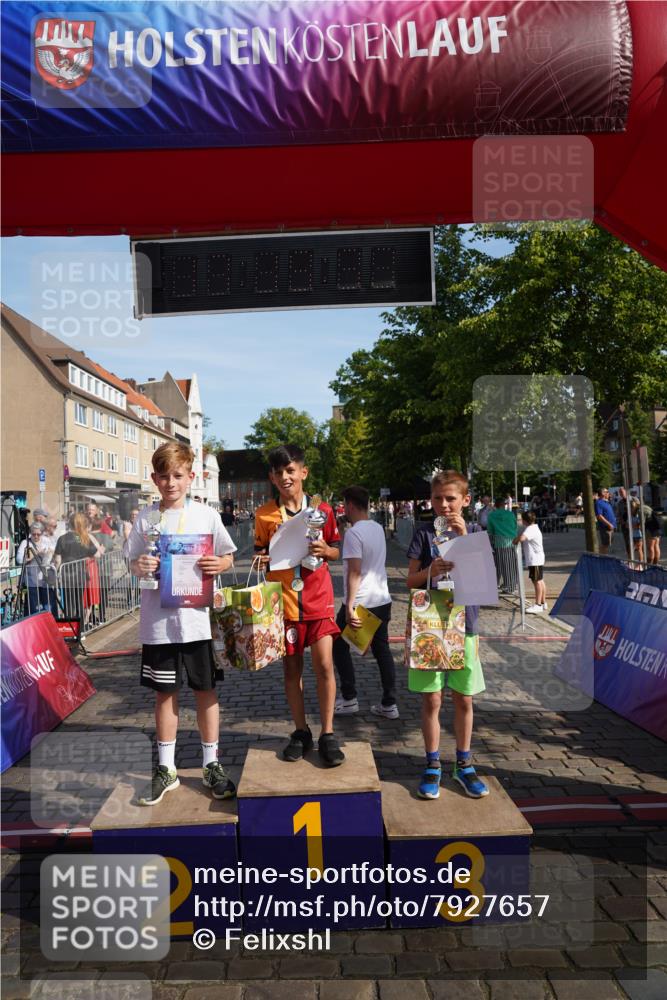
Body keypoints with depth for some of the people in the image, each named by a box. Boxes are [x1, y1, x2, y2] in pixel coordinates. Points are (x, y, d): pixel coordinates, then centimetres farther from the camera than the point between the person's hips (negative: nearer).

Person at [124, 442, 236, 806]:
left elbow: (228, 557, 7)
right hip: (158, 619, 1)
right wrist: (140, 567, -15)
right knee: (164, 692, 12)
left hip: (197, 617, -1)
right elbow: (132, 562, 7)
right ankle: (166, 768, 28)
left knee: (206, 690, 9)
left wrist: (218, 564, -15)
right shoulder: (145, 518, 2)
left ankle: (211, 765, 25)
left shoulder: (206, 515, 0)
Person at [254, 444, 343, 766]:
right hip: (283, 601, 1)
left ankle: (327, 734, 9)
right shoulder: (264, 514, 0)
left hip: (318, 598, -1)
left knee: (324, 664, -5)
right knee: (291, 668, 10)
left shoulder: (322, 509, 0)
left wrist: (325, 550, -14)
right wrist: (263, 558, -13)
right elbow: (261, 554, 9)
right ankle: (301, 731, 25)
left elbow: (336, 550, 8)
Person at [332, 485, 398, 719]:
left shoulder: (353, 533, -16)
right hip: (383, 600, 8)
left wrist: (349, 607, -22)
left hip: (360, 602, -8)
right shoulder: (378, 528, 10)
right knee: (382, 649, 12)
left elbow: (354, 572, -21)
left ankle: (349, 699, 14)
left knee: (340, 646, 10)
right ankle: (389, 704, 14)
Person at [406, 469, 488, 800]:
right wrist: (431, 570, -21)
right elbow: (410, 580, 0)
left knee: (463, 698, 11)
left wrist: (463, 536, -18)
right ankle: (433, 766, 20)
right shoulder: (424, 533, 1)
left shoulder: (473, 532, 4)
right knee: (431, 699, 5)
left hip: (463, 624, 1)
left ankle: (463, 764, 26)